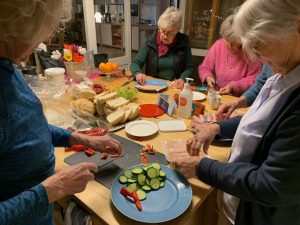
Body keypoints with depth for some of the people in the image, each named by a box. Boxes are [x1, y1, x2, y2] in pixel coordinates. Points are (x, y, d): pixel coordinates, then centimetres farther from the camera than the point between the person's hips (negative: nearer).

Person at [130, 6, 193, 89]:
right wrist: (138, 73, -23)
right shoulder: (150, 42, -2)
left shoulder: (184, 41, -2)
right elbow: (135, 63, -1)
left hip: (174, 88, 0)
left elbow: (189, 68, 3)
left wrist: (182, 79, -18)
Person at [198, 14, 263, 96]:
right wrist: (208, 77, -10)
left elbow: (254, 79, -8)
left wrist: (233, 86, -19)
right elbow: (204, 68, 10)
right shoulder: (218, 45, 0)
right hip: (217, 95, 3)